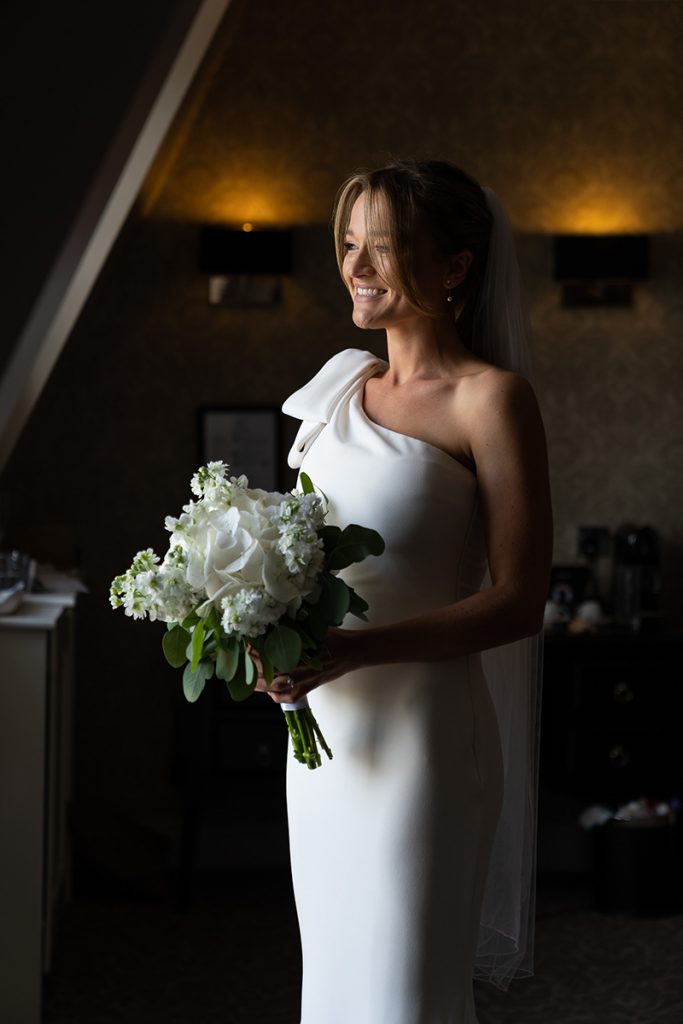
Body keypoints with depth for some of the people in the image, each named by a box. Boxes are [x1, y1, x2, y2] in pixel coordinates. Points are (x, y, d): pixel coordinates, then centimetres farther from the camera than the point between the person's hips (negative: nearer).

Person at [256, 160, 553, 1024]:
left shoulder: (489, 398, -10)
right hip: (324, 728, 7)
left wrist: (355, 648, -25)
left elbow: (517, 600, -15)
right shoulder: (342, 385, 11)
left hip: (419, 733, -7)